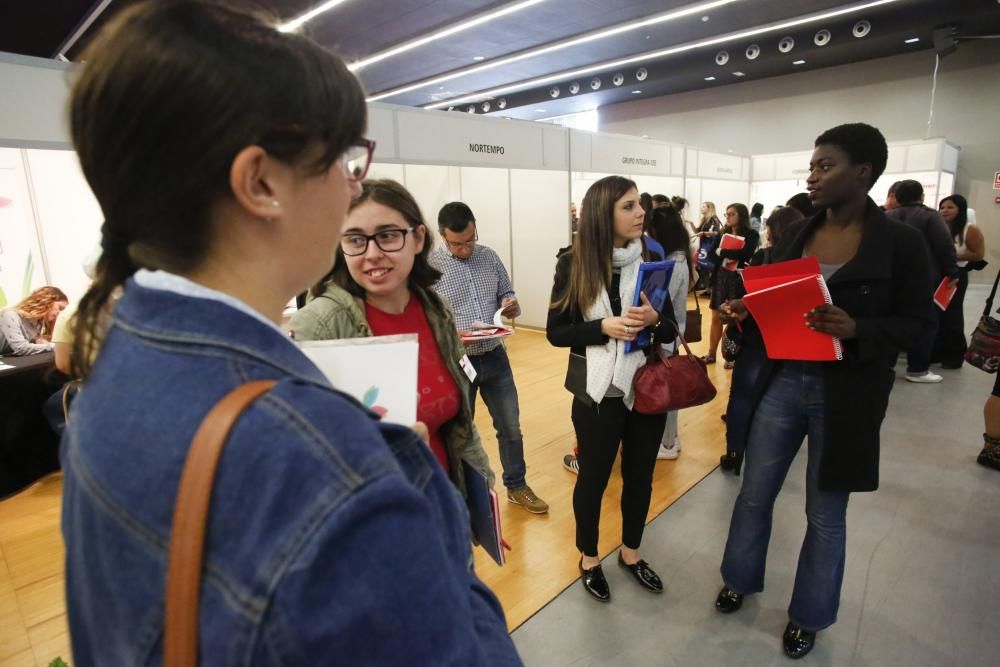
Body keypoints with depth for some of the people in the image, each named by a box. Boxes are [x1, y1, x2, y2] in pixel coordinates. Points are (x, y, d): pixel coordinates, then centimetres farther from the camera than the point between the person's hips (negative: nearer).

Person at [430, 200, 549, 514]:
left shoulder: (489, 257, 1)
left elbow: (506, 294, 11)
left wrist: (511, 305, -13)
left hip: (495, 357, 5)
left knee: (511, 428, 16)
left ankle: (516, 487, 38)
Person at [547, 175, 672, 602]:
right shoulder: (574, 265, -10)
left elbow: (671, 329, 5)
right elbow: (556, 332, -8)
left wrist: (654, 319, -17)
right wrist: (603, 327, -22)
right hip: (598, 392, -3)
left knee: (640, 476, 18)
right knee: (593, 478, 14)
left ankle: (630, 552, 43)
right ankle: (589, 558, 38)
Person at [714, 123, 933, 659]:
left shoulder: (901, 243, -8)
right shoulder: (796, 234, 3)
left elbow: (916, 322, -6)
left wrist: (857, 329, -24)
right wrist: (745, 311, -11)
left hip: (847, 394, -3)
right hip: (782, 382, 4)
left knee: (825, 515, 13)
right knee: (754, 495, 14)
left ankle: (808, 616, 36)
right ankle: (741, 578, 40)